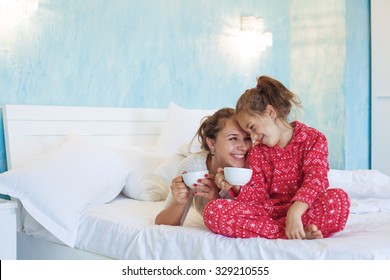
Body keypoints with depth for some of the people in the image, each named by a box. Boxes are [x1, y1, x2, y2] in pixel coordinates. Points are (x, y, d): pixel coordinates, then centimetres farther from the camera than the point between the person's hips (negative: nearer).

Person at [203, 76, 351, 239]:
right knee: (212, 211, -23)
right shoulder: (257, 152, 14)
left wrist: (295, 212, -34)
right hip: (268, 210, 4)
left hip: (305, 210, -3)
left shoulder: (313, 139, 1)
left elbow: (316, 178, -17)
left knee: (339, 199, -36)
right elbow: (259, 195, 7)